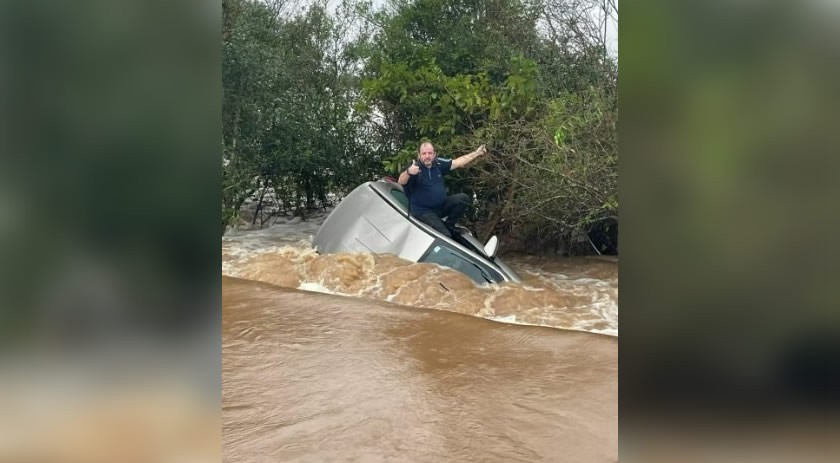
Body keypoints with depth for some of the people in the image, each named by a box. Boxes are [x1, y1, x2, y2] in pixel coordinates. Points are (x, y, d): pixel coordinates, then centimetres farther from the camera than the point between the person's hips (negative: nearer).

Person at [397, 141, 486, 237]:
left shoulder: (438, 163, -1)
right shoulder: (415, 168, -20)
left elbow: (458, 162, 10)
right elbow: (401, 182, -37)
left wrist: (477, 153, 8)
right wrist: (408, 172, -60)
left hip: (441, 205, 7)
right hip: (424, 211, -7)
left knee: (463, 199, -8)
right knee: (445, 235, -22)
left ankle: (448, 225, 6)